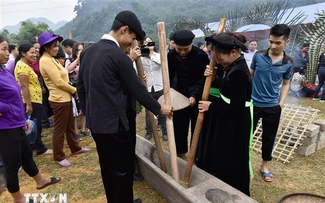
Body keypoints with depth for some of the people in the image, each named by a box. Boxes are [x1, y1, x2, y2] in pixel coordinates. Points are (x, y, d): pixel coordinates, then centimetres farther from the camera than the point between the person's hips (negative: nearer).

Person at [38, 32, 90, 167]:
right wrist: (75, 90, -9)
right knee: (60, 129, 3)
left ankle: (75, 148, 35)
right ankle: (58, 157, 18)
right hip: (59, 100, -10)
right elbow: (58, 82, -22)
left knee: (70, 126, 20)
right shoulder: (46, 60, -18)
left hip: (65, 98, 10)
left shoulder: (50, 59, 14)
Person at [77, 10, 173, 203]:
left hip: (95, 122, 9)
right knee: (123, 169, 9)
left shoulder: (87, 52, 7)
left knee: (107, 167, 22)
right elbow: (138, 89, -12)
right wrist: (159, 108, 1)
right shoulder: (119, 55, -17)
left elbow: (81, 86, 13)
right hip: (114, 122, -8)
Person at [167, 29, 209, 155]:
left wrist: (195, 95, -24)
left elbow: (204, 78, -14)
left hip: (197, 97, -3)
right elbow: (169, 76, 1)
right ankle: (179, 150, 35)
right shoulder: (171, 56, -5)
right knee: (178, 125, 14)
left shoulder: (201, 55, -16)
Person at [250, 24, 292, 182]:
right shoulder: (258, 56, -7)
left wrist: (281, 102, 1)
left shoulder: (288, 63, -3)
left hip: (273, 107, 1)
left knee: (269, 138, 13)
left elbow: (286, 83, 10)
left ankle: (264, 166, 34)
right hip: (253, 103, -1)